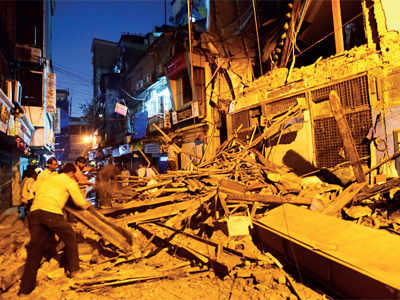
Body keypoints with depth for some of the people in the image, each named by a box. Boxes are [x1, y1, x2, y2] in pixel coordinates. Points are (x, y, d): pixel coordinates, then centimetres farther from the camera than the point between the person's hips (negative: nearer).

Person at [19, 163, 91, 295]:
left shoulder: (49, 178, 28)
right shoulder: (70, 181, 10)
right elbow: (80, 202, 10)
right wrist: (87, 205, 32)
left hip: (34, 211, 6)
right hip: (51, 212, -6)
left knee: (35, 247, 10)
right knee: (70, 237, 15)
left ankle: (26, 287, 12)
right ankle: (72, 269, 23)